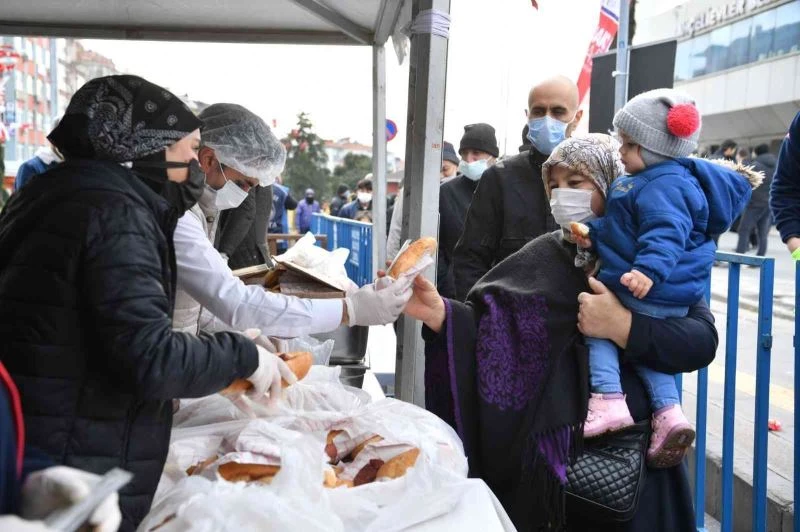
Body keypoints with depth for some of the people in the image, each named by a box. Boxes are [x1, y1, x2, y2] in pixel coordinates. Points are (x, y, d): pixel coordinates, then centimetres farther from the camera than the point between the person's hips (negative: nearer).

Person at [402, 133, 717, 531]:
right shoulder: (546, 257, 4)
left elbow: (703, 341, -13)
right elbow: (492, 327, -9)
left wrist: (622, 326, -22)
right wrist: (438, 311, -25)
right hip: (551, 453, 2)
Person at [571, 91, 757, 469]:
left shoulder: (663, 185, -19)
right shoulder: (653, 180, 16)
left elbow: (666, 232, -33)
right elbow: (625, 227, 23)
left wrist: (649, 269, -45)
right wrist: (595, 235, 10)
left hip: (650, 294, -11)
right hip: (672, 297, 11)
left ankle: (608, 399, -14)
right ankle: (668, 411, 10)